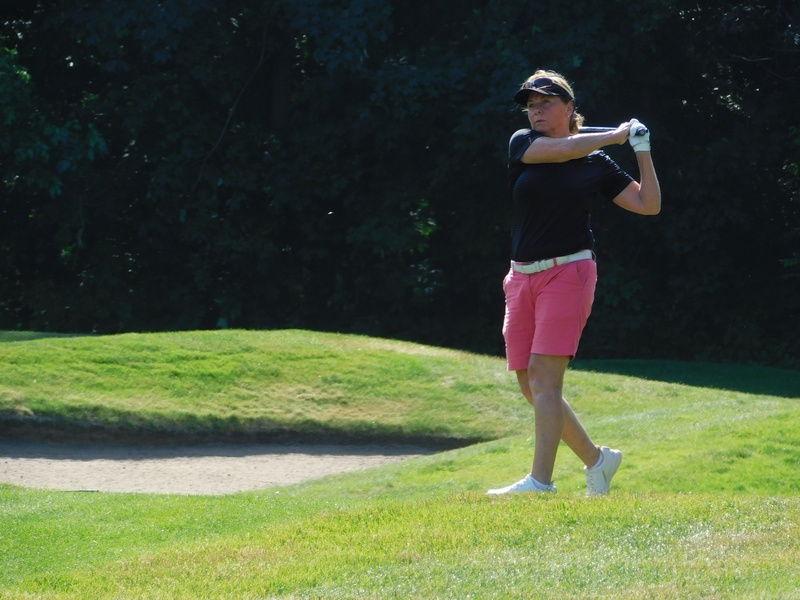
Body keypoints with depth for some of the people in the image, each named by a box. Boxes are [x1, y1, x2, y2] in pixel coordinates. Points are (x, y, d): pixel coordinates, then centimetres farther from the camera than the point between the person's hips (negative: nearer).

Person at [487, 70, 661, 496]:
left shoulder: (596, 164, 5)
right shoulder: (522, 145, 8)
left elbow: (649, 204, 6)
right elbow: (565, 149, -11)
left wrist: (643, 151, -1)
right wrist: (616, 136, -2)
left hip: (568, 272, -4)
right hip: (522, 279, 4)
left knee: (543, 373, -16)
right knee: (531, 386, 5)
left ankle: (541, 481, -20)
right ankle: (596, 459, 21)